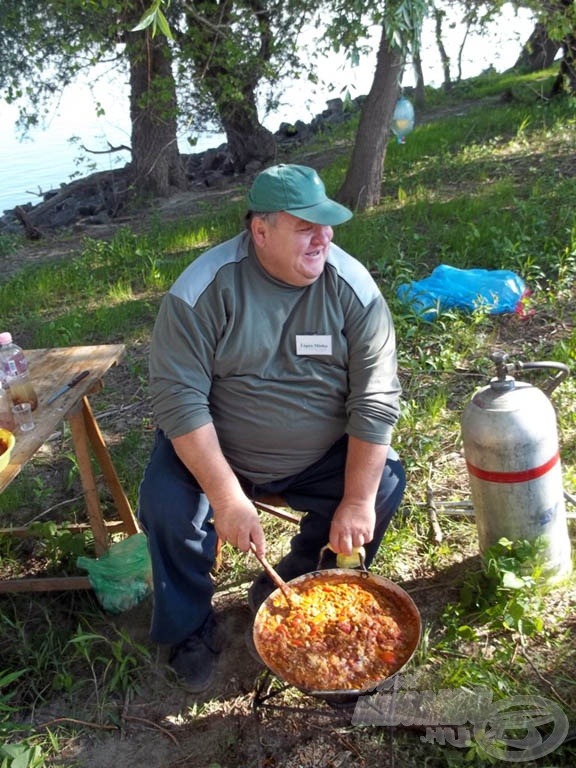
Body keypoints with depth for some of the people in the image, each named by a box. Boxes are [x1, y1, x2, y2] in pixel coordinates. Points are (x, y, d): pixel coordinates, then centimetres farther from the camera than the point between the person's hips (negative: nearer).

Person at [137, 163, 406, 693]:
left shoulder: (353, 288, -15)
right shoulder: (204, 290, -20)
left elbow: (375, 399, -14)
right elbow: (179, 396, -23)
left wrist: (358, 501, -19)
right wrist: (228, 497, -29)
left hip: (321, 457, 3)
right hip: (211, 452, -2)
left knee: (386, 485, -16)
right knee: (166, 506, -25)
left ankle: (287, 590, 7)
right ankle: (191, 631, 5)